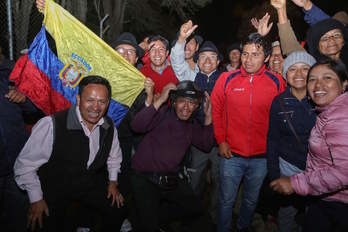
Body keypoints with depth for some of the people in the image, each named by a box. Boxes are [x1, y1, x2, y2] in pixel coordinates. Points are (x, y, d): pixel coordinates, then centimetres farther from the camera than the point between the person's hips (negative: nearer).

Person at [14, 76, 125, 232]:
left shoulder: (109, 127, -7)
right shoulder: (51, 125, -27)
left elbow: (114, 156, 14)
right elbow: (25, 165, -16)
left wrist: (113, 181, 8)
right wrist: (36, 199, -10)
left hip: (91, 186, 4)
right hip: (55, 190, -3)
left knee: (117, 209, 0)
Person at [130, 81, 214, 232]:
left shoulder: (191, 124, 9)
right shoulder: (162, 113, -14)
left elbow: (206, 145, 3)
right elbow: (136, 126, -28)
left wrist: (208, 117, -6)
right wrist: (160, 100, -31)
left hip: (171, 179, 7)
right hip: (145, 178, -6)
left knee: (195, 209, 13)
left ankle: (153, 218, 28)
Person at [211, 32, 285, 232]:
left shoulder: (277, 82, -6)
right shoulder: (226, 79, -6)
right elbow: (215, 110, 1)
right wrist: (221, 141, -2)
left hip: (261, 157, 1)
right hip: (231, 154, -1)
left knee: (251, 200, 22)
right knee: (227, 200, 15)